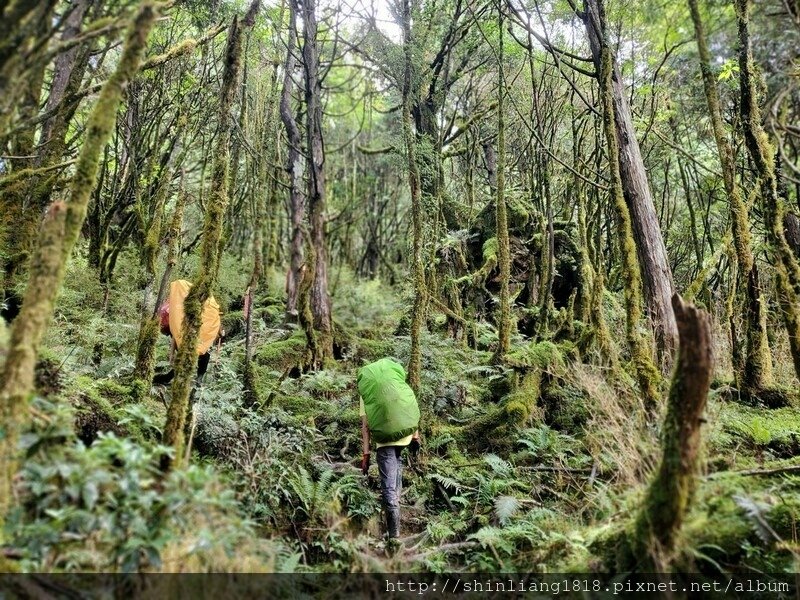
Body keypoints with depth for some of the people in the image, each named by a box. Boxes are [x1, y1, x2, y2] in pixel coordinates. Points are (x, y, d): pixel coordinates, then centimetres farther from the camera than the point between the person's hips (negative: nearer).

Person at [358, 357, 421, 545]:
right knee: (395, 481, 25)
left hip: (385, 441, -3)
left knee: (389, 487, 0)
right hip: (406, 436, 4)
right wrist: (416, 437, 16)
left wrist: (365, 455, 2)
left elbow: (365, 426, 0)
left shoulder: (365, 393, 5)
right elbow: (412, 411, 10)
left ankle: (393, 533, -1)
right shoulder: (400, 383, 12)